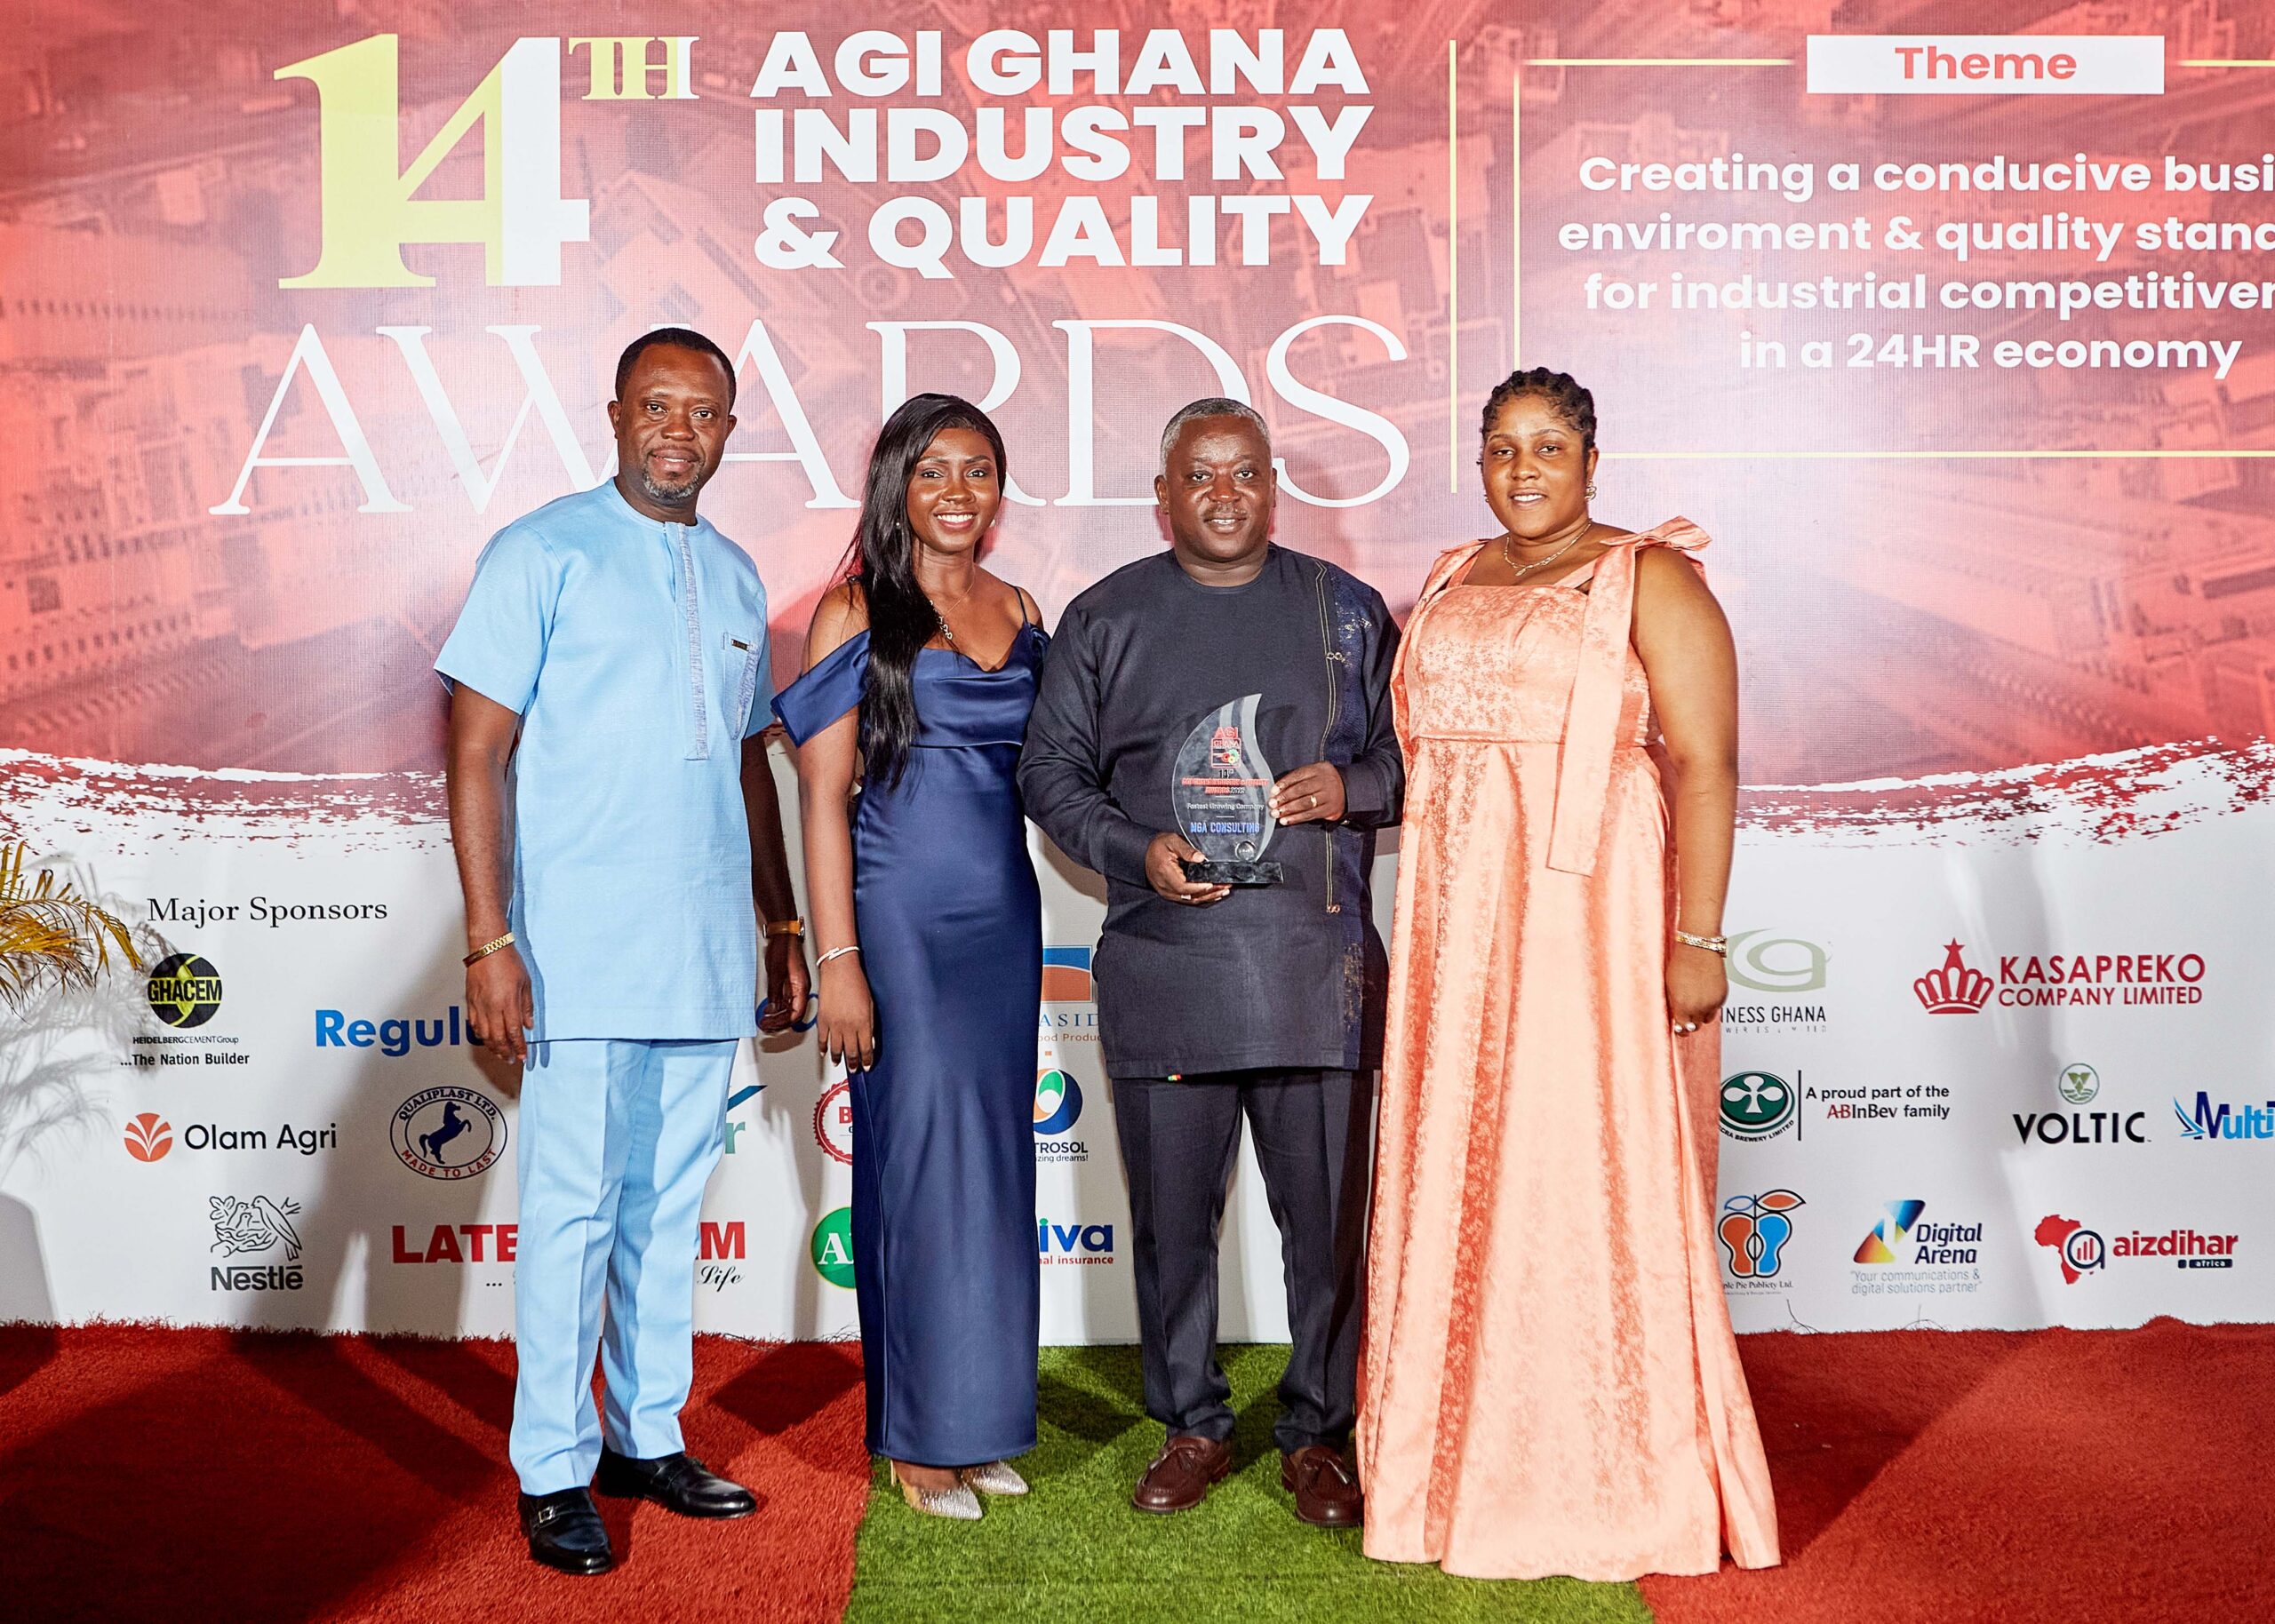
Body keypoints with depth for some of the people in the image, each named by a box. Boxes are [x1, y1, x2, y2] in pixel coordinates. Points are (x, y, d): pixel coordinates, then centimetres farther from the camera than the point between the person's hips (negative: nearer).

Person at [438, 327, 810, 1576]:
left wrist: (780, 926, 18)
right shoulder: (544, 553, -3)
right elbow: (477, 754, -7)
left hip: (706, 952, 6)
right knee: (574, 1210, 0)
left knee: (668, 1205, 12)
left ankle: (647, 1436, 24)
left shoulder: (734, 576, 15)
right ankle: (552, 1472, 12)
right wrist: (490, 941, -14)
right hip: (581, 948, -5)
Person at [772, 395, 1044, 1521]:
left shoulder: (1018, 613, 12)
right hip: (901, 920, -5)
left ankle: (980, 1418, 22)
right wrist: (837, 960, -13)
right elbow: (823, 796, -8)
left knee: (995, 1163, 9)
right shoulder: (854, 611, -4)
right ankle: (921, 1436, 13)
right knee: (924, 1160, -1)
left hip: (1005, 920, 5)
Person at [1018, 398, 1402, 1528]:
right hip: (1163, 966, 0)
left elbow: (1408, 749, 14)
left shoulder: (1344, 610, 11)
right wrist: (1135, 851, -8)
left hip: (1317, 962, 0)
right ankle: (1192, 1427, 25)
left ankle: (1316, 1434, 21)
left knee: (1325, 1215, 3)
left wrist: (1351, 787, -8)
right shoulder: (1105, 619, 9)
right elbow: (1051, 770, 9)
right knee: (1172, 1216, 8)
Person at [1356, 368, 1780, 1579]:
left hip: (1591, 918, -6)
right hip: (1456, 925, 6)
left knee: (1589, 1180, -2)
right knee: (1459, 1177, 9)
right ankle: (1470, 1454, 22)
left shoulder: (1651, 581, -3)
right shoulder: (1450, 584, 16)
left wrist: (1698, 939, -17)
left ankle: (1617, 1480, 13)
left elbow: (1705, 767, -10)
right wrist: (1420, 931, 10)